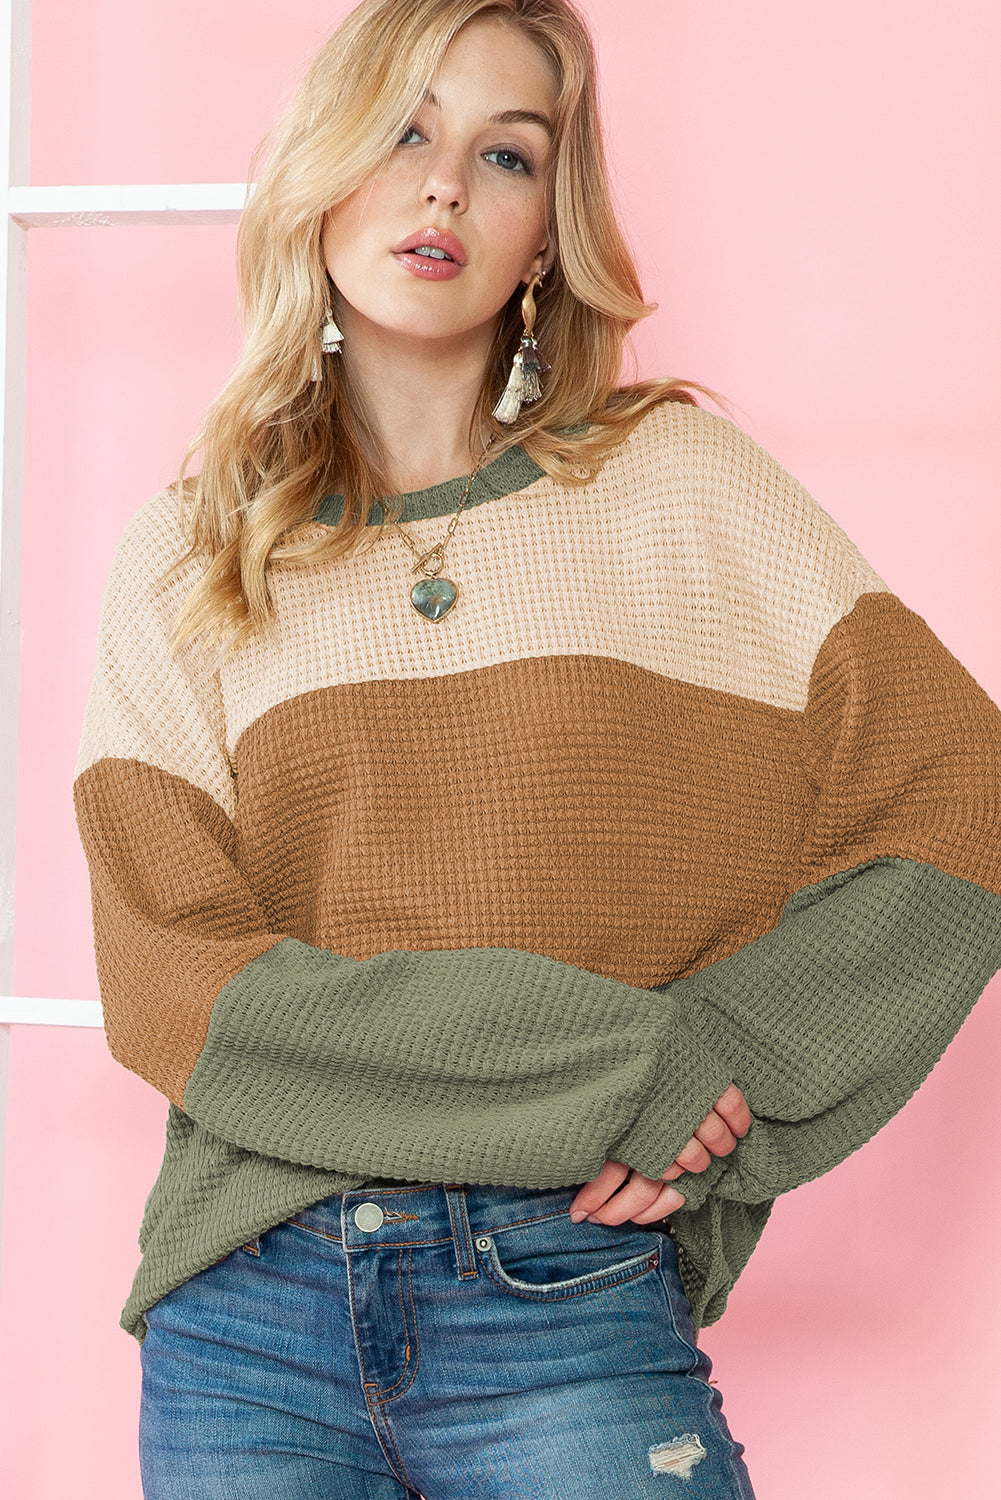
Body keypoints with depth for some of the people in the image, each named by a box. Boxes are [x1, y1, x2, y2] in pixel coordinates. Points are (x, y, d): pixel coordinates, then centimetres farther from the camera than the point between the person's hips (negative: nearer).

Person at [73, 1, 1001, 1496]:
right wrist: (606, 1074, -13)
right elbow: (167, 973, -5)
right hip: (248, 1306, 1)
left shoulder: (682, 486, 4)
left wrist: (717, 1083, -10)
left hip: (569, 1306, -1)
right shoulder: (187, 561, 6)